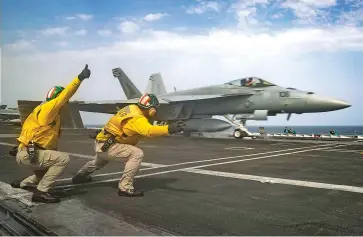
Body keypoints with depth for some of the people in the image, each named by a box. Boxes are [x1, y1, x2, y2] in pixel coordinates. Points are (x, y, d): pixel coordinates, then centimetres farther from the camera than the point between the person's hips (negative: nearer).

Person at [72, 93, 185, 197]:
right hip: (106, 146, -10)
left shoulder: (132, 108, 2)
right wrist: (168, 129, -54)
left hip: (101, 143, 10)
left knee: (100, 161, 41)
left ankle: (80, 176, 66)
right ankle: (125, 188, -15)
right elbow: (148, 130, -44)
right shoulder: (137, 117, -25)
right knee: (137, 154, -22)